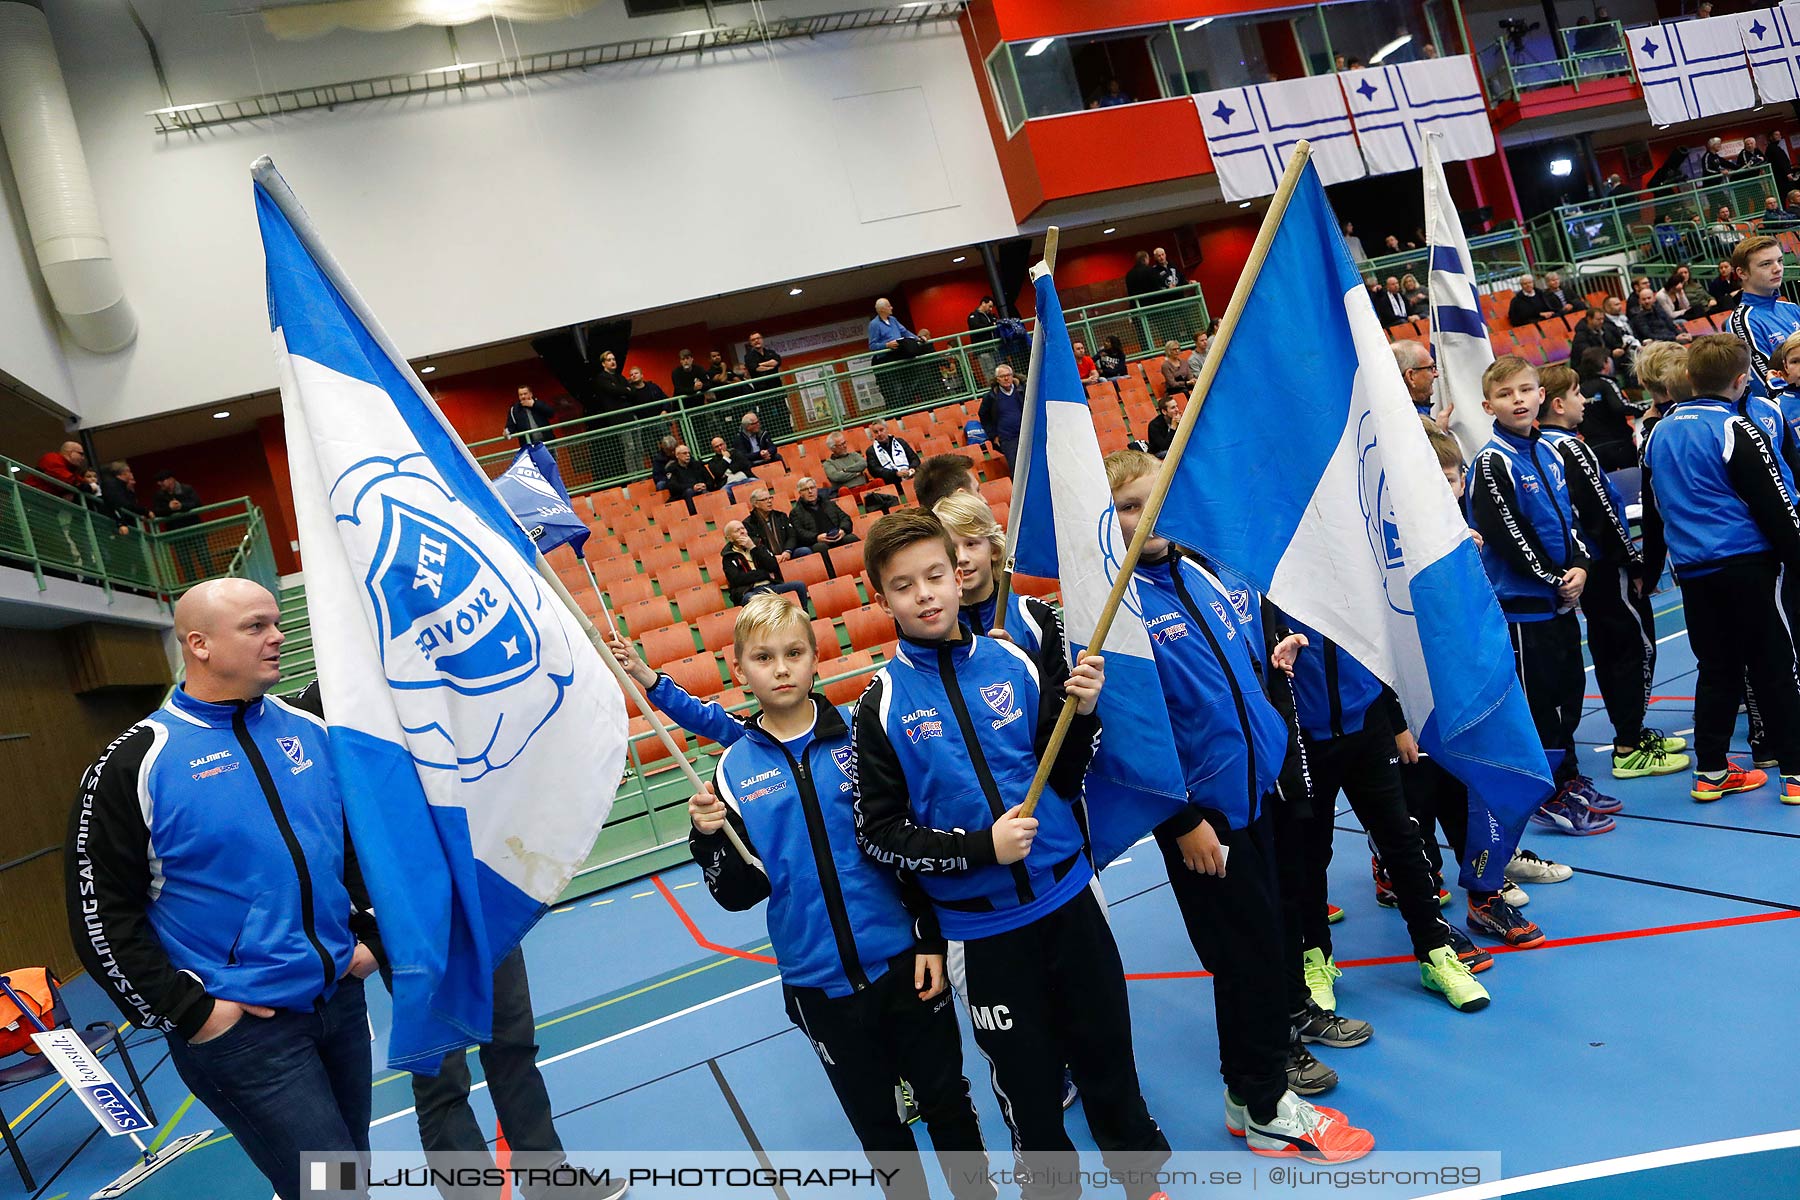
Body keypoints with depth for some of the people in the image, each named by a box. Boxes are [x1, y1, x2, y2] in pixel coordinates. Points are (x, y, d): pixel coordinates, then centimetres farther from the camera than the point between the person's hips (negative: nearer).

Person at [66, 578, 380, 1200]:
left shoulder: (309, 724, 4)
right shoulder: (134, 764, -11)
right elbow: (101, 915, -9)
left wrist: (370, 931, 6)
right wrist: (188, 1012, -11)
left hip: (341, 997, 6)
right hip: (240, 1027, -6)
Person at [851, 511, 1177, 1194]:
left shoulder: (1016, 661, -3)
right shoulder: (883, 705, -8)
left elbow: (1064, 779, 6)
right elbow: (878, 834, -7)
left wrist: (1081, 714, -12)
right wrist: (980, 849, -17)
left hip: (1068, 895, 2)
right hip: (985, 928, -2)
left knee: (1108, 1053, 17)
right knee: (1028, 1082, 11)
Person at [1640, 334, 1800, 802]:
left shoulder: (1659, 433, 10)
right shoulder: (1738, 430, -11)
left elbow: (1653, 510, 18)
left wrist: (1650, 569, 26)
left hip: (1692, 570, 6)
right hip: (1747, 566, -6)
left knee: (1716, 669, 12)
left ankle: (1711, 771, 15)